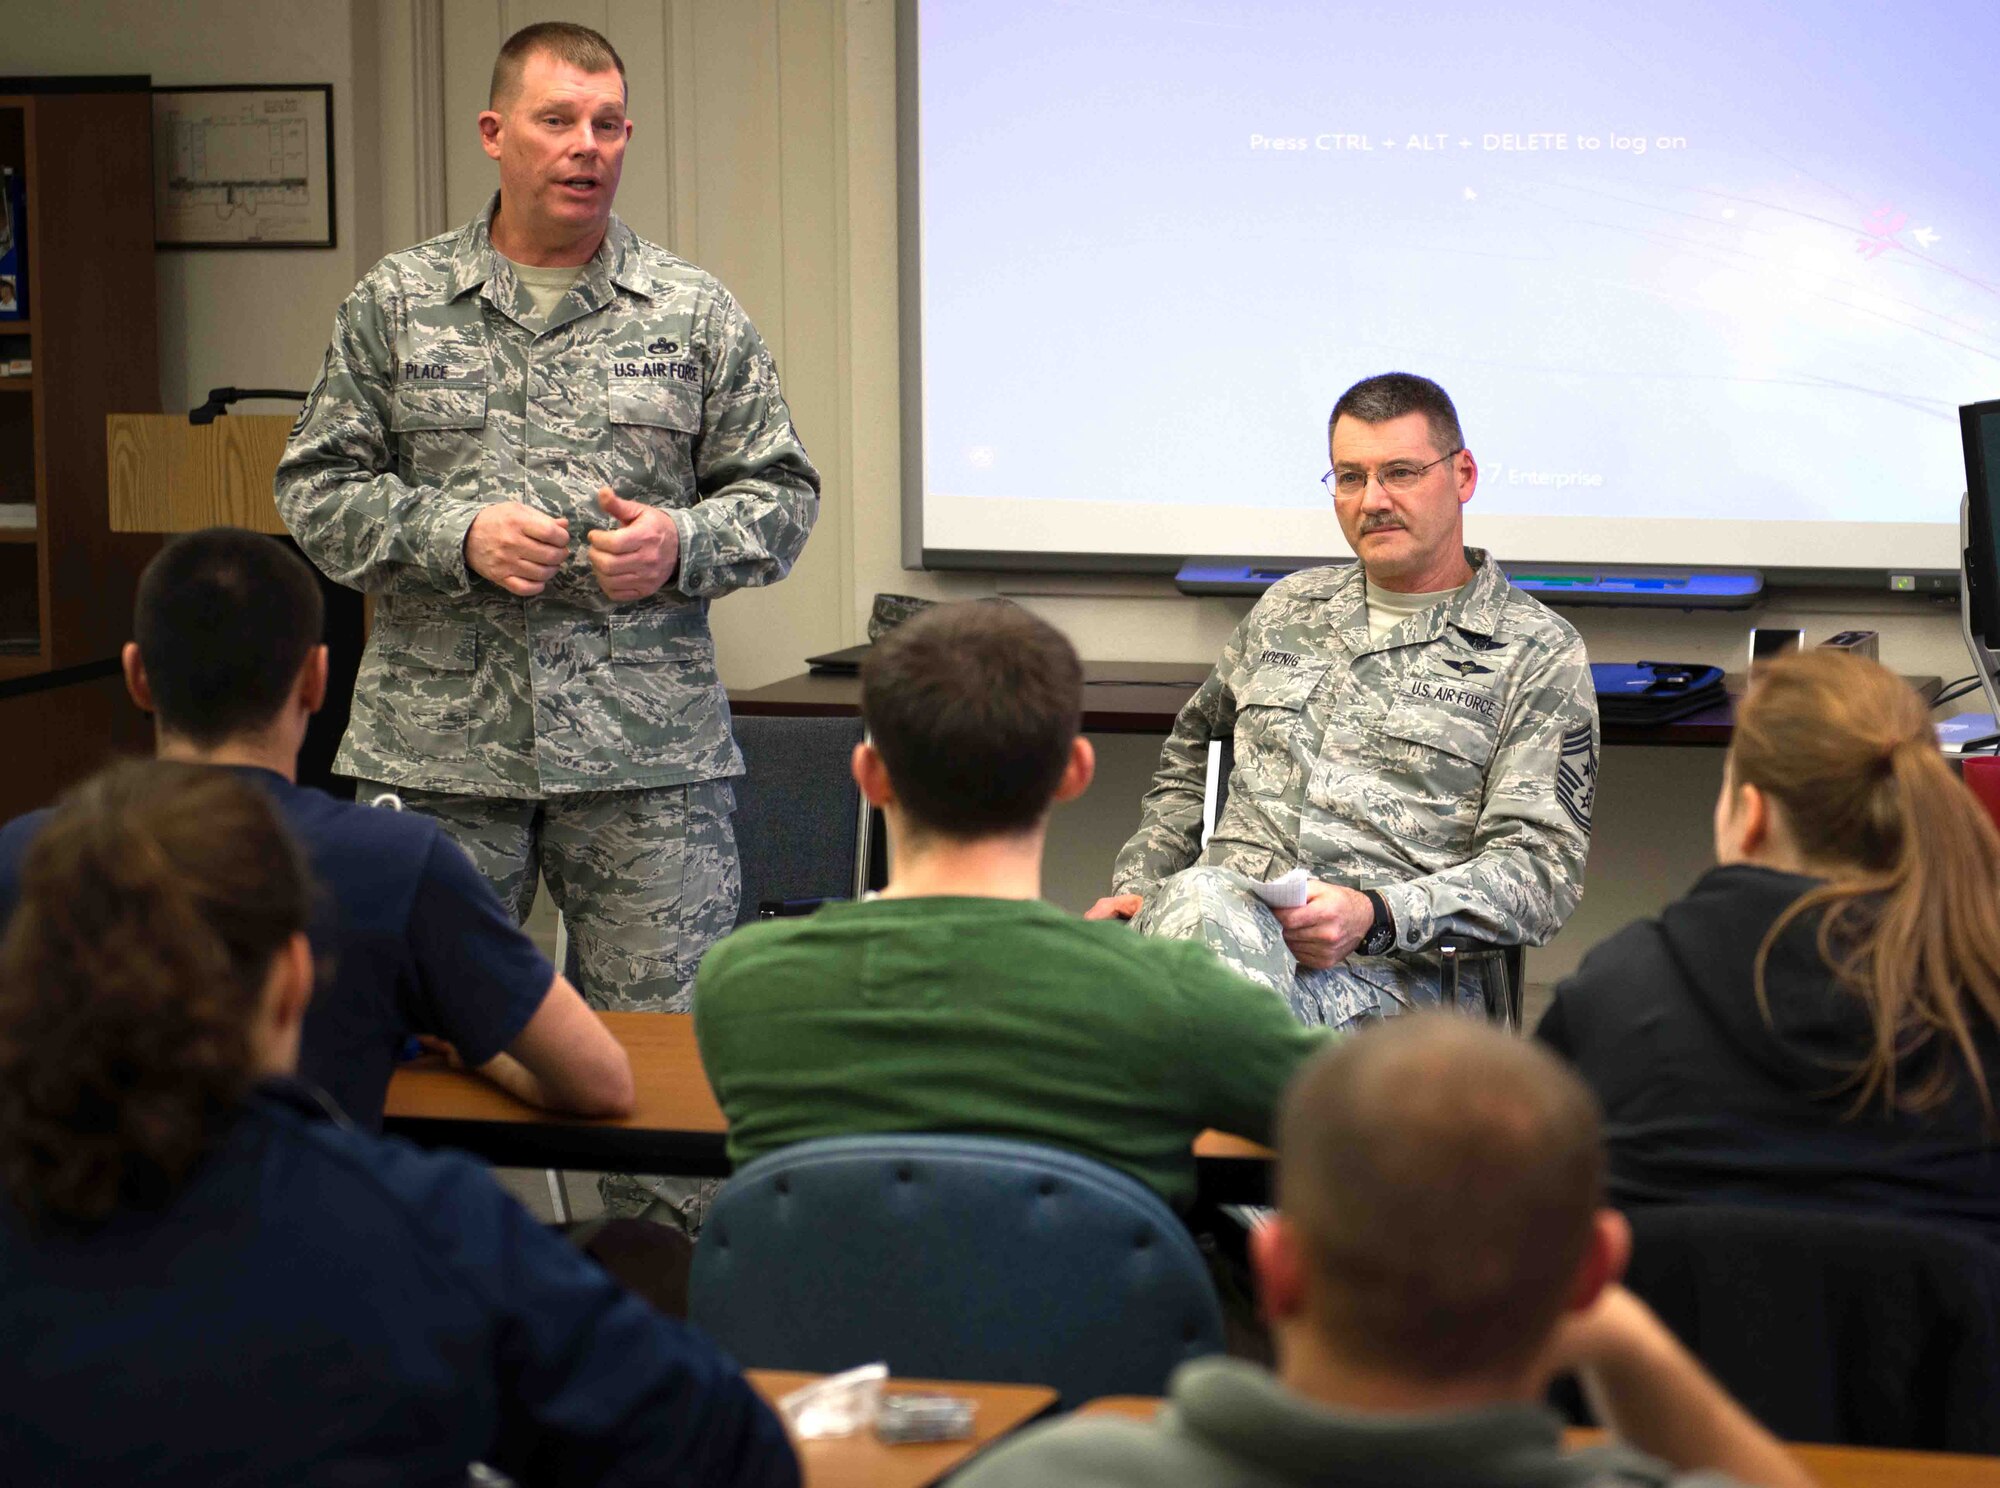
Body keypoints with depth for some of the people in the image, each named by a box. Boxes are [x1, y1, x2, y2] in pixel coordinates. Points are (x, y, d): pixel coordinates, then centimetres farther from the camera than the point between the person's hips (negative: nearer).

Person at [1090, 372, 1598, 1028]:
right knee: (1204, 898, -37)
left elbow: (1543, 865, -1)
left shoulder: (1538, 652, 8)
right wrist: (1137, 886, 18)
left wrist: (1375, 917, -18)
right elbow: (1188, 763, 39)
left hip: (1387, 969, -4)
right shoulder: (1287, 609, 26)